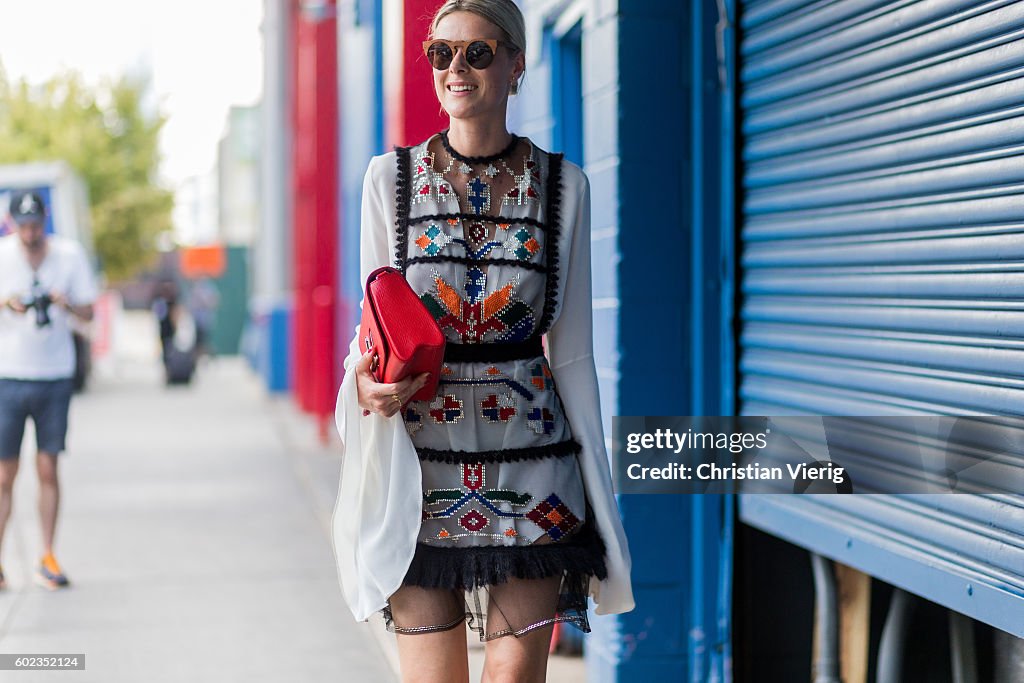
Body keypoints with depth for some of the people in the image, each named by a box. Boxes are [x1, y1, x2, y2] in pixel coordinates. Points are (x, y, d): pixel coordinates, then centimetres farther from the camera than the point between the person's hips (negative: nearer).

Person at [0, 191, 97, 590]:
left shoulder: (70, 254, 0)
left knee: (48, 469, 3)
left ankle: (47, 559, 8)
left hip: (55, 377, 1)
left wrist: (66, 304, -17)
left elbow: (88, 313, 4)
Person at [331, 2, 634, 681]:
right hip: (419, 468, 0)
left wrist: (600, 488, 5)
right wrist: (368, 384, -16)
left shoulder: (562, 186, 3)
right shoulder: (392, 178, 3)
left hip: (529, 466, 0)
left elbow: (572, 352, 5)